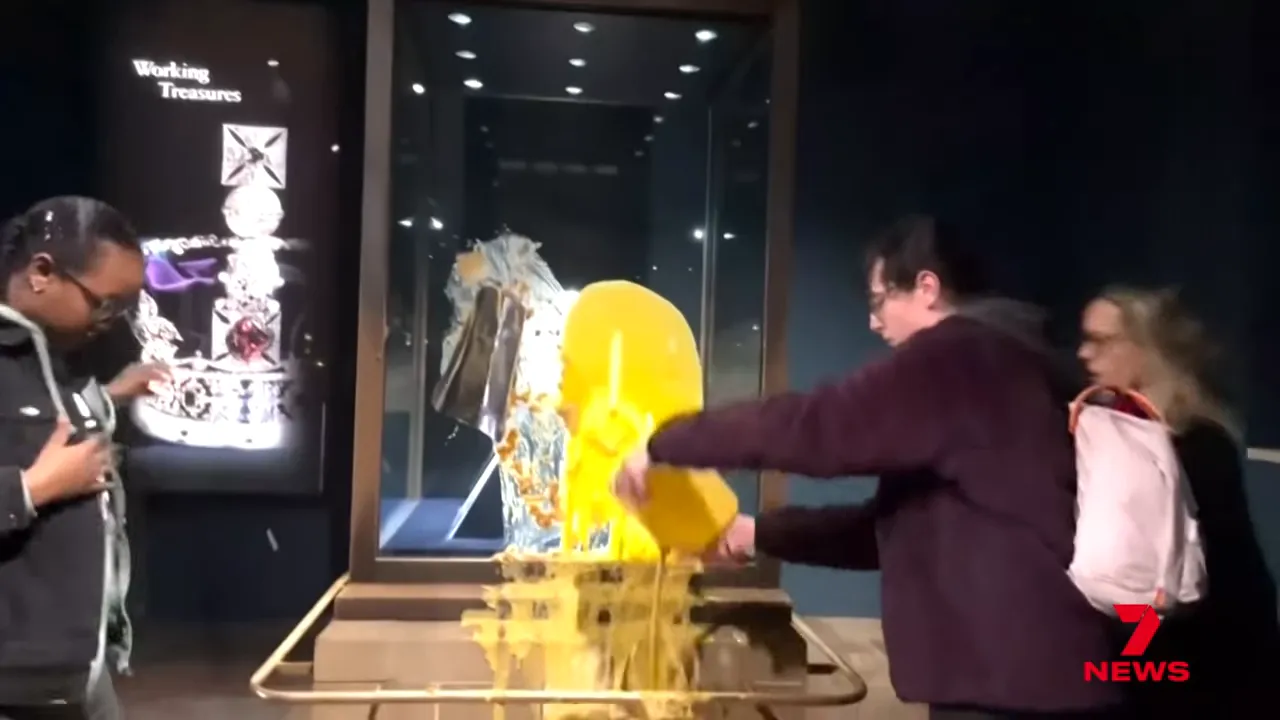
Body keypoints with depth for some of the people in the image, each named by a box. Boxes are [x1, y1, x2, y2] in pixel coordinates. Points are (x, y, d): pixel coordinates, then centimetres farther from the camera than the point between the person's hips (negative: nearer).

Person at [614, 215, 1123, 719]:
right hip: (1015, 670, 10)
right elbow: (895, 524, 20)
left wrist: (663, 445, -11)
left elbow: (816, 424, -21)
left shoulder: (960, 356, -13)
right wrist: (761, 533, 15)